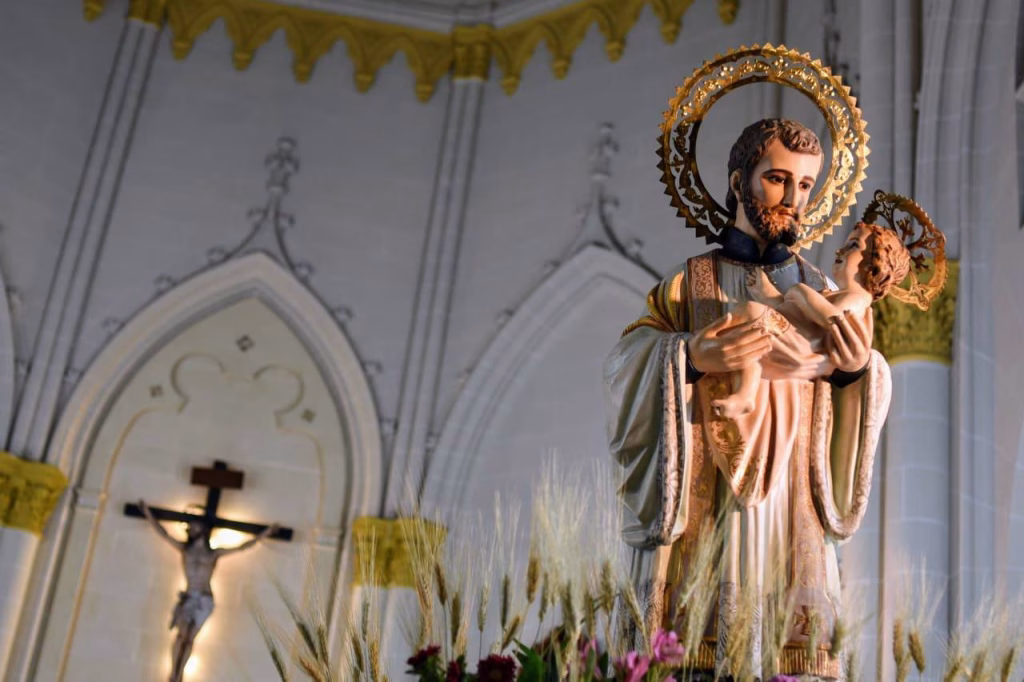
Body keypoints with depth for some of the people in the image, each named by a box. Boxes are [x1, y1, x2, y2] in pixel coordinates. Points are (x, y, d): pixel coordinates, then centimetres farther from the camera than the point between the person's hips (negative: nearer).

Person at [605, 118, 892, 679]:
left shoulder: (822, 294, 13)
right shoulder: (689, 284, 7)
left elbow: (856, 416, 8)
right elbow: (624, 372, -5)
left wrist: (857, 370, -13)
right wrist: (689, 358, -24)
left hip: (790, 522, 2)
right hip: (702, 519, -2)